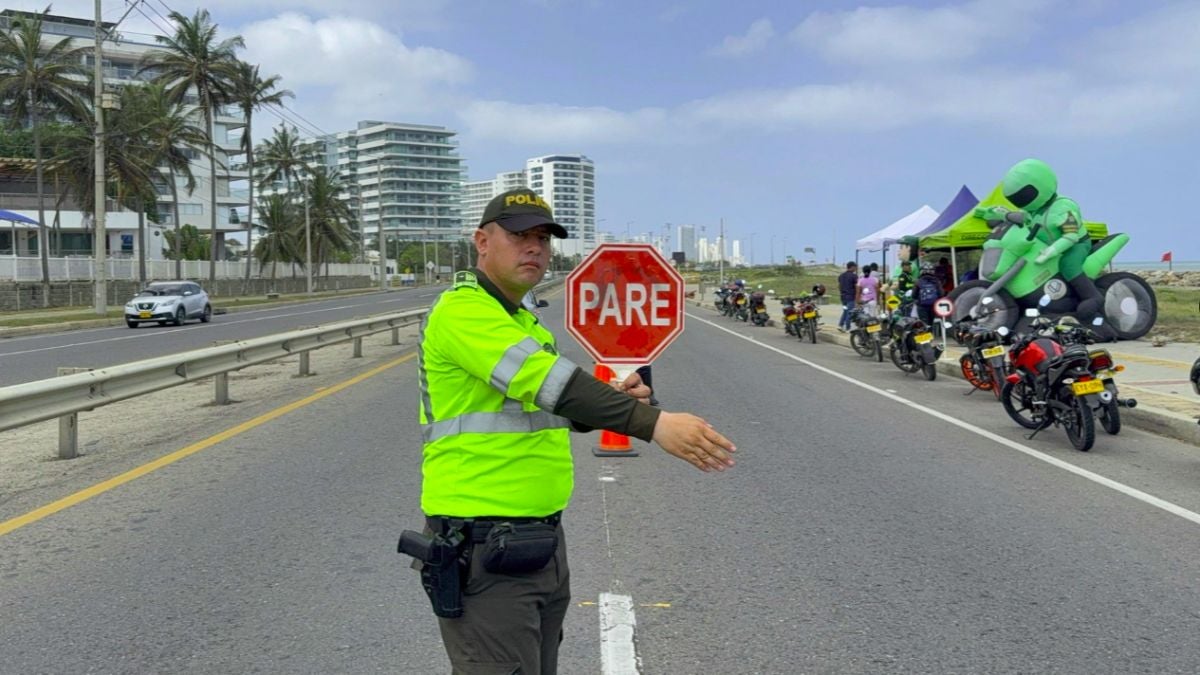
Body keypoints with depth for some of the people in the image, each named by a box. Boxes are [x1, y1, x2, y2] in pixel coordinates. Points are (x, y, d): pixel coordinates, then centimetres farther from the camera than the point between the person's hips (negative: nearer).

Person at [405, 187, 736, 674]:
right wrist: (653, 423, -38)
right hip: (483, 550, -9)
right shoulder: (462, 310, -15)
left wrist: (611, 401, -1)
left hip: (540, 540, 9)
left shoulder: (524, 322, 15)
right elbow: (546, 380, -30)